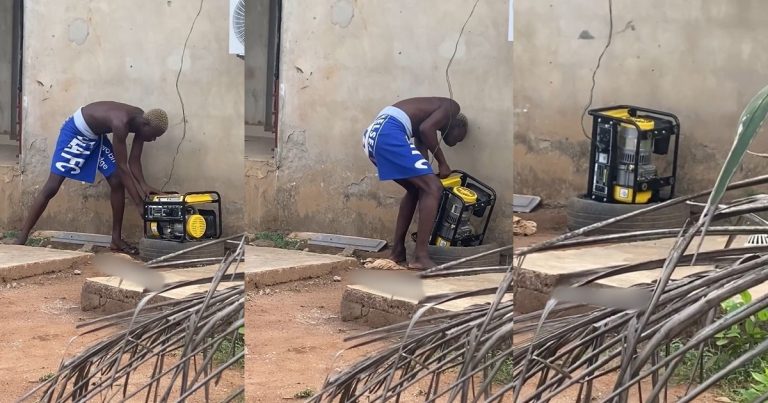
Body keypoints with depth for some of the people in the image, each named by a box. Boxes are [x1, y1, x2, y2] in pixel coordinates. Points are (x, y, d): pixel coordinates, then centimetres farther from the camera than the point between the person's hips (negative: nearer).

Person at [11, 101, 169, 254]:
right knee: (51, 187, -9)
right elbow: (122, 166, -34)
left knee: (117, 182, -2)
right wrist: (139, 204, -32)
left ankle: (116, 240, 6)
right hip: (76, 132, -8)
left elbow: (134, 161, -7)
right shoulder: (121, 122, -38)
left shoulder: (140, 121, -13)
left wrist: (144, 186, -24)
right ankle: (22, 237, -3)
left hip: (97, 135, 8)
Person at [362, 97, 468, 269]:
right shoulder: (452, 108, 11)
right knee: (433, 188, -5)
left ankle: (398, 250, 26)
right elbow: (426, 129, -7)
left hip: (372, 135, 10)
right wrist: (442, 163, 4)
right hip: (388, 133, -10)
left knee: (416, 188, 25)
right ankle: (421, 257, -9)